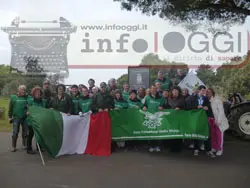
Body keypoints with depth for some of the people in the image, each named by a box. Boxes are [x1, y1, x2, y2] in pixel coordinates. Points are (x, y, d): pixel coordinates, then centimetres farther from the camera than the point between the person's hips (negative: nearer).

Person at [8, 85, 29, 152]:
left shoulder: (27, 97, 1)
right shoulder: (13, 97, 2)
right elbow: (10, 108, 5)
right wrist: (10, 116, 3)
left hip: (25, 118, 1)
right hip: (16, 118, -1)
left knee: (25, 132, 9)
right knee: (15, 133, 1)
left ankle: (24, 145, 23)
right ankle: (14, 147, 11)